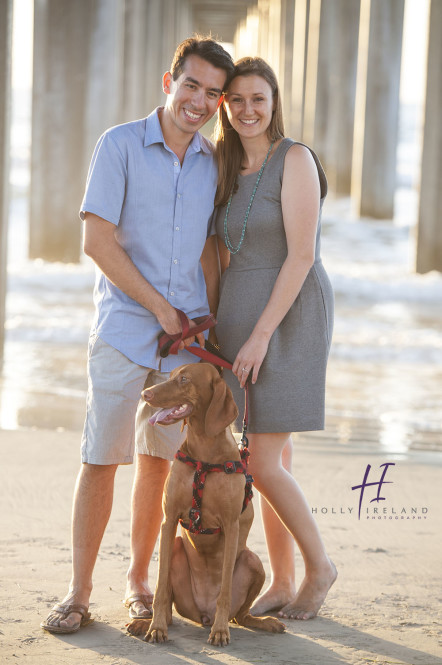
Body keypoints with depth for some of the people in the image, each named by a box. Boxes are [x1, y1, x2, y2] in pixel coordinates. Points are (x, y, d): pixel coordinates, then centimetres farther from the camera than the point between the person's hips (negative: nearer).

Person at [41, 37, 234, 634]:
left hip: (185, 334, 4)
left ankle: (139, 579, 22)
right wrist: (161, 308, -9)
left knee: (160, 460, 8)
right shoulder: (120, 145, -4)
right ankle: (79, 592, 4)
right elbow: (97, 241, -9)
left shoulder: (212, 163, 9)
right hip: (123, 330, -4)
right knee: (100, 460, -4)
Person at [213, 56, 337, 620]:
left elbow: (302, 254, -17)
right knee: (272, 461, 9)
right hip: (243, 318, 7)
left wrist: (261, 334, -20)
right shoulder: (230, 171, 12)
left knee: (263, 464, -9)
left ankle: (319, 564, 10)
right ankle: (281, 583, 17)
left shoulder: (295, 160, -12)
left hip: (288, 319, -7)